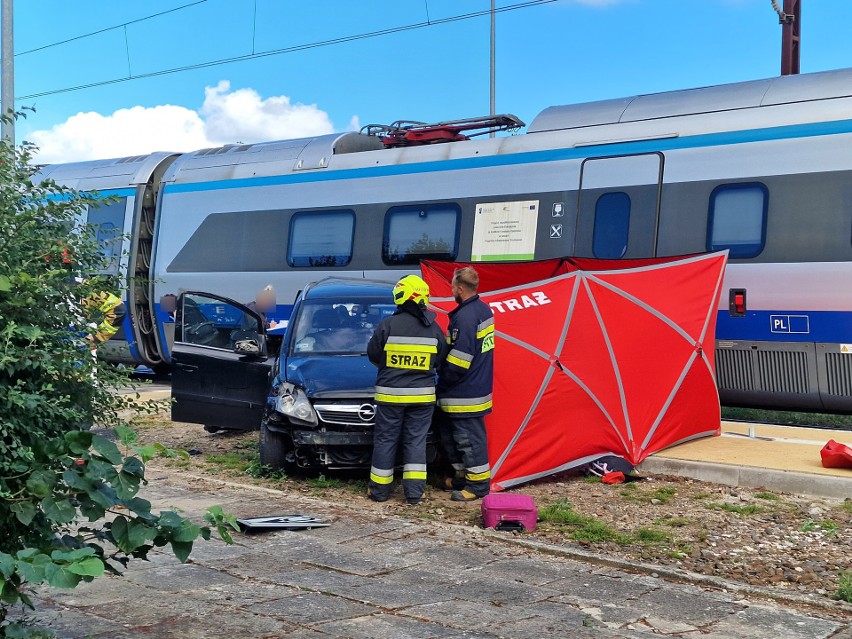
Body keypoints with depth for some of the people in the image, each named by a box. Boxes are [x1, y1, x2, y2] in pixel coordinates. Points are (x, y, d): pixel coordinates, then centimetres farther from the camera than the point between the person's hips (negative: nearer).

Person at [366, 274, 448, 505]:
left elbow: (373, 354, -2)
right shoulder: (434, 329, -2)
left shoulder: (387, 325, -12)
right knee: (416, 441, 10)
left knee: (385, 440, 9)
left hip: (390, 393, -2)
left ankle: (379, 490, 17)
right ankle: (414, 491, 8)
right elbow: (441, 359, 5)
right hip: (422, 394, 2)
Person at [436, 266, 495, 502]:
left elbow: (458, 362, -24)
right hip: (479, 385, 10)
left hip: (464, 393, -10)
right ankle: (464, 476, 29)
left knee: (468, 438, -1)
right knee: (450, 433, 20)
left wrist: (443, 382, -9)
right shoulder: (484, 309, 9)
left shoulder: (464, 317, -22)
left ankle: (478, 484, 7)